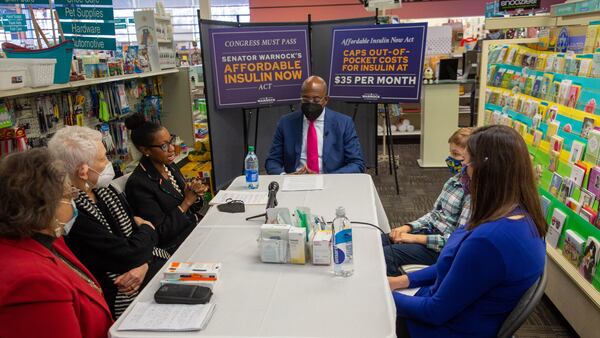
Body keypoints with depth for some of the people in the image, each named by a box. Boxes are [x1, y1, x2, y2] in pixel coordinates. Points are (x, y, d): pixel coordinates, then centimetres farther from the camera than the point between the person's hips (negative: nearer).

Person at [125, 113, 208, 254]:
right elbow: (161, 233, -17)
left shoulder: (170, 166, 4)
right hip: (176, 247, -7)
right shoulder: (138, 184, -19)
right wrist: (187, 202, -16)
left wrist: (195, 194, -8)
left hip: (196, 227, 7)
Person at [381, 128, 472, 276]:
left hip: (443, 247, -8)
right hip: (430, 230, 8)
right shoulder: (455, 180, 7)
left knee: (385, 254, -20)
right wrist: (408, 228, -1)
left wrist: (416, 238, -20)